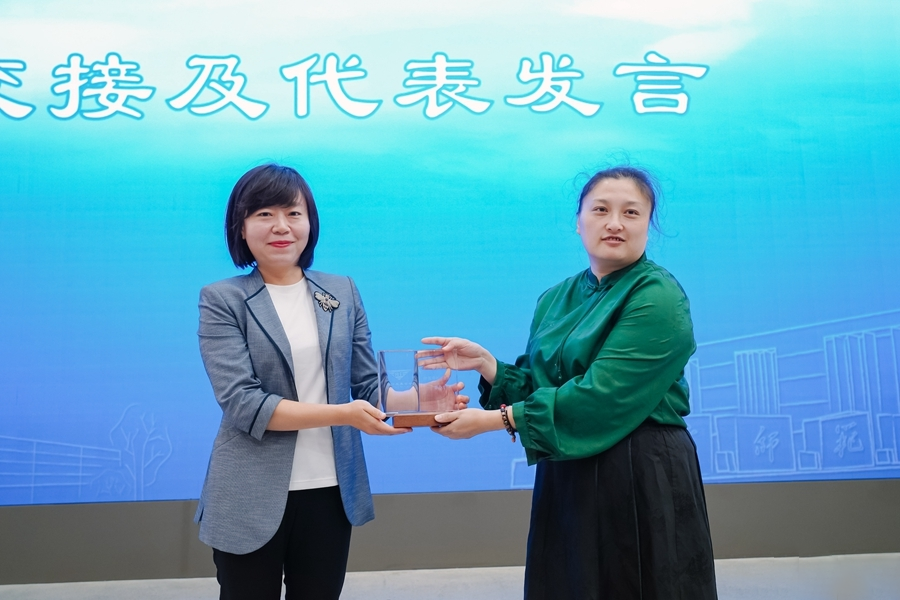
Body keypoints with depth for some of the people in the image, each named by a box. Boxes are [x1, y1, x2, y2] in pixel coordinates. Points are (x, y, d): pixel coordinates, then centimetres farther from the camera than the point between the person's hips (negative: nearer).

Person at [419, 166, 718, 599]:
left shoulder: (658, 298, -12)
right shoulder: (555, 300, 9)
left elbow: (599, 395, -22)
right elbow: (538, 387, 9)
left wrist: (491, 421, -20)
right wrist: (485, 363, -8)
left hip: (643, 480, -6)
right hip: (565, 479, 6)